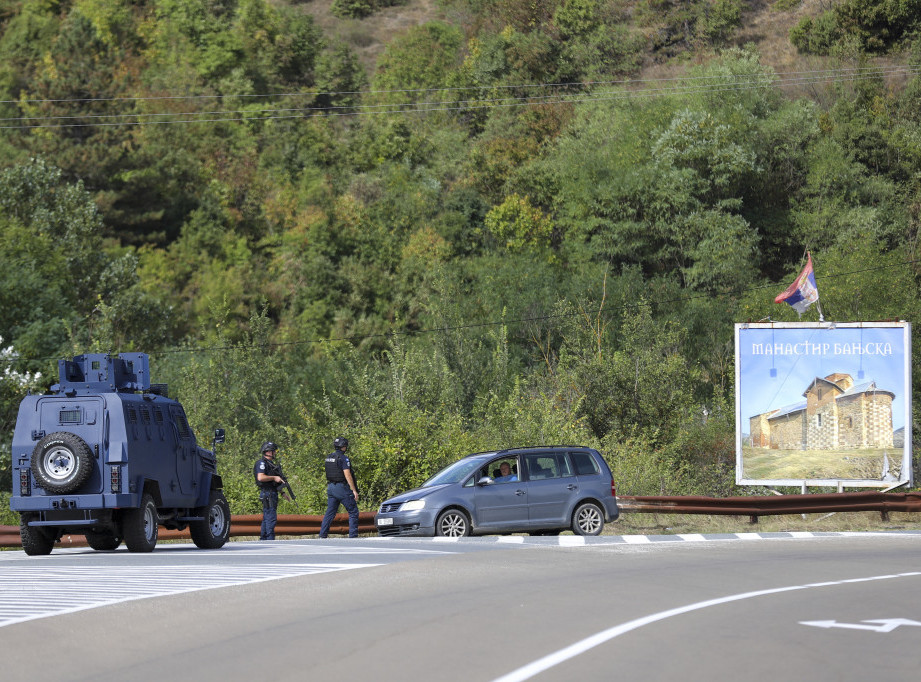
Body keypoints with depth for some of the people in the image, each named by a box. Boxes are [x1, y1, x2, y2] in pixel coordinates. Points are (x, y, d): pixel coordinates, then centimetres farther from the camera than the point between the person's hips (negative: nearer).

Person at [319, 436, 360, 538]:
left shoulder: (329, 458, 11)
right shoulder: (343, 458, -13)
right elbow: (347, 475, -18)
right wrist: (354, 490, -17)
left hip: (331, 487, 7)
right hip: (341, 487, -7)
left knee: (330, 512, 11)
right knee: (353, 512, -1)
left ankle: (322, 536, 7)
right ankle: (353, 536, -7)